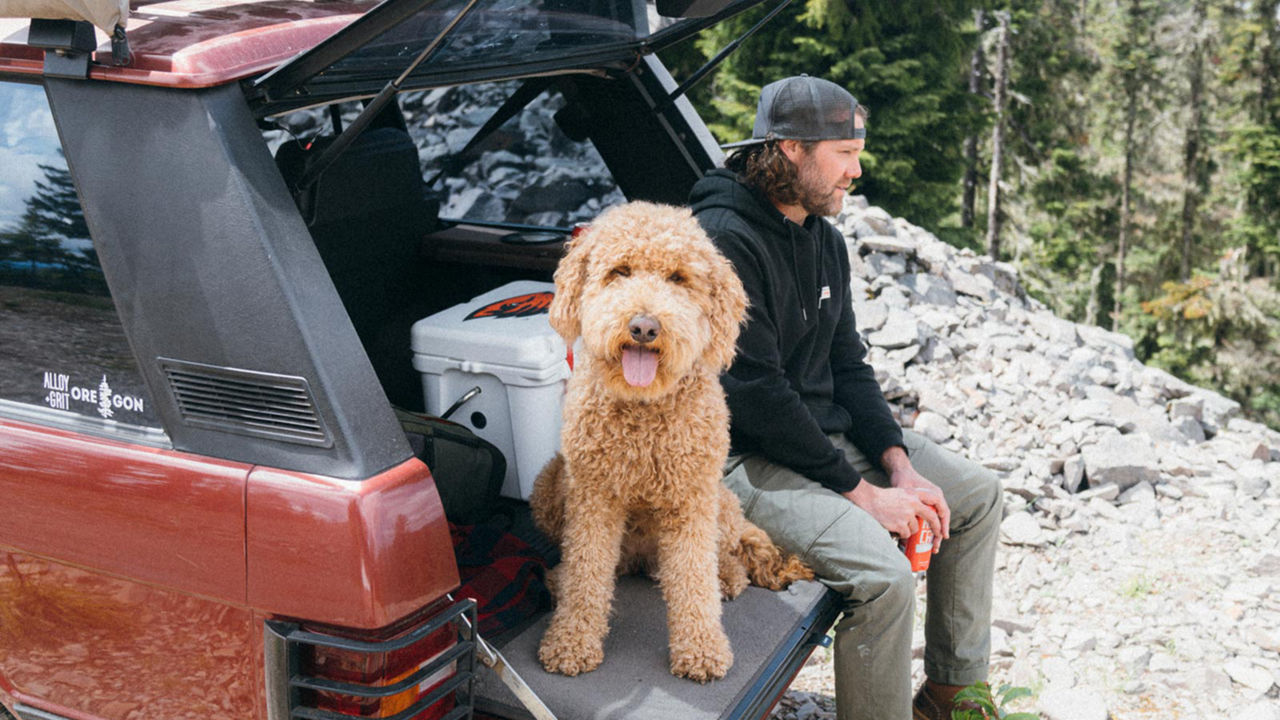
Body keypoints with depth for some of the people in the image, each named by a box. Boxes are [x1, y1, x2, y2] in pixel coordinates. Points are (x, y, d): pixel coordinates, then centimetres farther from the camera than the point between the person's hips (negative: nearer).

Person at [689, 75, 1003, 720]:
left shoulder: (824, 238, 9)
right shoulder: (723, 238, -21)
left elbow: (848, 365, 12)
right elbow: (755, 394, -24)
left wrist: (899, 466, -3)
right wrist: (862, 492, -20)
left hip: (829, 427, 10)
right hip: (750, 455, -10)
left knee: (978, 494, 11)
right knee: (884, 575, -28)